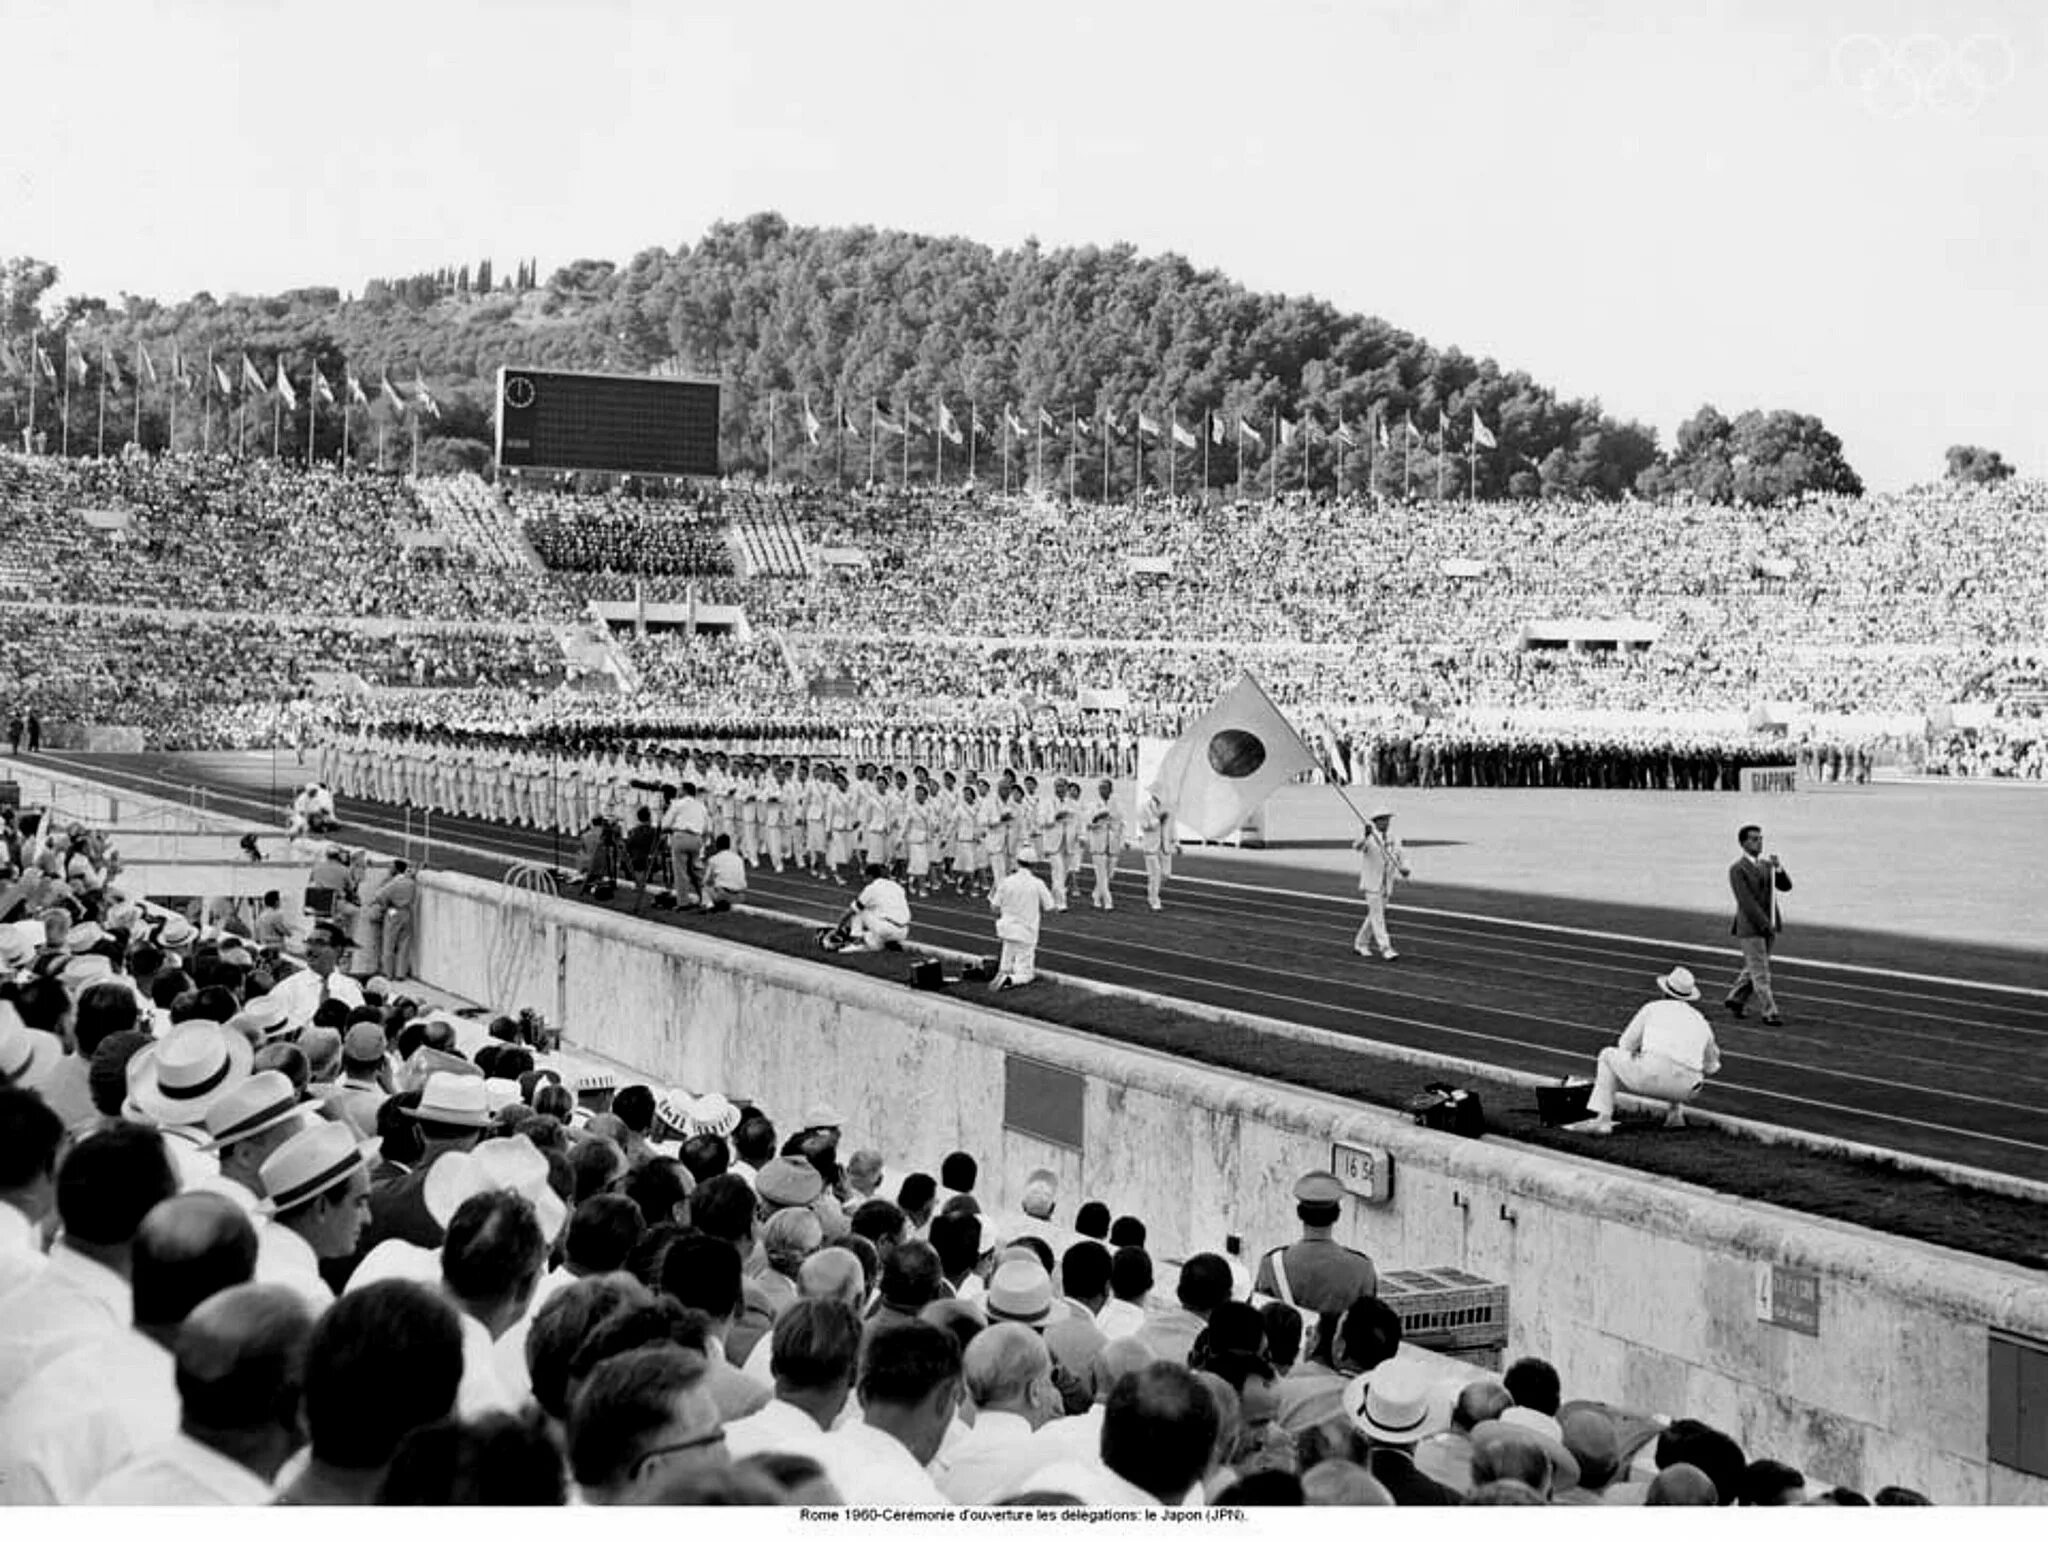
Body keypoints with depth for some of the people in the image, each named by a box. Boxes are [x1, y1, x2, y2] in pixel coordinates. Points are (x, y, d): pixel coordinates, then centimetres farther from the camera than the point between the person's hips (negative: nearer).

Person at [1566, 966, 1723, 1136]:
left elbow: (1626, 1046, 23)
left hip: (1651, 1076, -4)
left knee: (1608, 1055, 22)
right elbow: (1710, 1068, 37)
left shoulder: (1652, 1008, 17)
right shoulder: (1701, 1022, 24)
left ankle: (1602, 1120, 10)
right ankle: (1676, 1112, 19)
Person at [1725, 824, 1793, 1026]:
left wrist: (1778, 868, -14)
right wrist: (1765, 924, -20)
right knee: (1760, 973, -5)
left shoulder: (1766, 865, 11)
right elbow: (1746, 901, -17)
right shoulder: (1737, 870, -10)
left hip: (1767, 926, 7)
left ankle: (1735, 999, 31)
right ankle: (1769, 1013, -2)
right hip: (1750, 928, -7)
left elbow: (1786, 887, 4)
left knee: (1752, 969, 16)